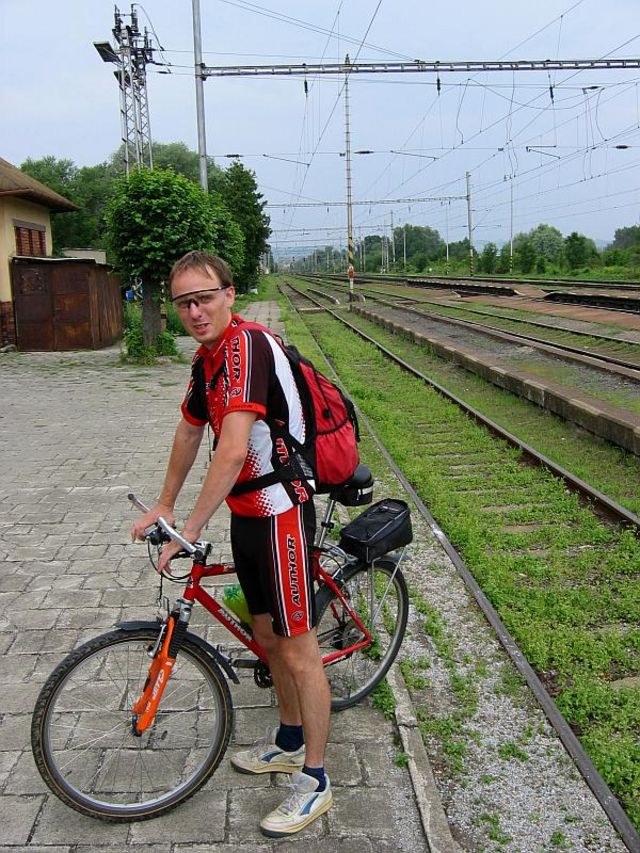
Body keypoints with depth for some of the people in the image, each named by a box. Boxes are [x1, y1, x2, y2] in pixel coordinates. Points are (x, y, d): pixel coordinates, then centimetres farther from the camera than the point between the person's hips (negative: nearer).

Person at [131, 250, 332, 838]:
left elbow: (234, 450, -30)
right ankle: (290, 741, 40)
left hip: (280, 512, -9)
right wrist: (163, 507, 24)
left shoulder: (246, 345, -22)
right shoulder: (208, 356, 9)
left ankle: (314, 781, 17)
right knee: (267, 635, 21)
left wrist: (190, 530, -26)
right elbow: (190, 432, 20)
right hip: (247, 513, 9)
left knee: (298, 651, 1)